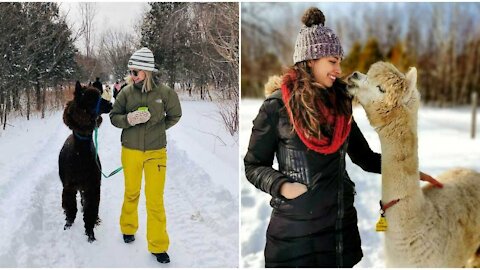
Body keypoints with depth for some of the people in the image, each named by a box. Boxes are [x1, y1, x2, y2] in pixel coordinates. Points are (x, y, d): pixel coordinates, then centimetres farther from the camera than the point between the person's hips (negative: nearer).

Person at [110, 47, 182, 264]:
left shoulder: (164, 92, -8)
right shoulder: (126, 92, -6)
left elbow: (174, 116, 8)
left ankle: (158, 246, 12)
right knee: (131, 193, 17)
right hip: (130, 151, 1)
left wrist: (157, 129, 0)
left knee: (155, 200, 0)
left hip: (156, 152, -1)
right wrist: (129, 119, -18)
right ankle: (128, 228, 42)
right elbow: (114, 117, 1)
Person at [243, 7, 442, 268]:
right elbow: (253, 166, -3)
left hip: (341, 222, 5)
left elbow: (364, 156, 11)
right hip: (295, 227, -5)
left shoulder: (339, 102, 7)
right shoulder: (277, 106, -9)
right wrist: (282, 186, -19)